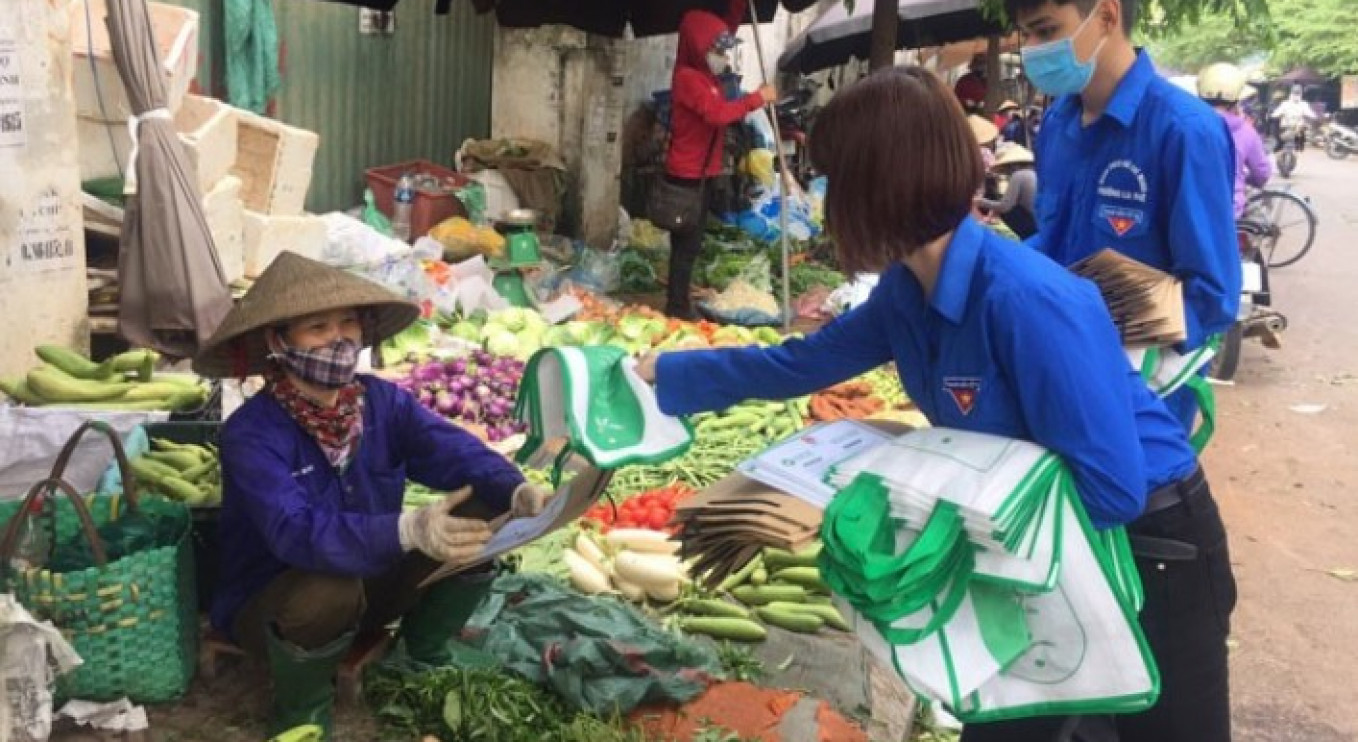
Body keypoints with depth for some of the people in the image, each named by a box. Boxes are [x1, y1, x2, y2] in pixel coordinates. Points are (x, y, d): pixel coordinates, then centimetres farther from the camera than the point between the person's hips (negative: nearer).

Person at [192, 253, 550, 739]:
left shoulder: (383, 400, -8)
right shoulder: (251, 433, -24)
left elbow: (458, 453, -20)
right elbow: (296, 533, -39)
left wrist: (517, 493, -43)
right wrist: (408, 531, -55)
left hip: (368, 581, 5)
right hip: (269, 602, -5)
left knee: (482, 518, -15)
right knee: (328, 590, -41)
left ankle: (423, 658, 7)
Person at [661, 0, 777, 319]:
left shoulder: (705, 73, 10)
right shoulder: (688, 77, -17)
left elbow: (729, 28, 20)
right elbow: (718, 113, -29)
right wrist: (758, 98, -22)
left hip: (699, 172, 9)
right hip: (688, 174, -9)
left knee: (690, 241, 14)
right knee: (687, 243, -6)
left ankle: (681, 302, 22)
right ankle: (677, 307, 0)